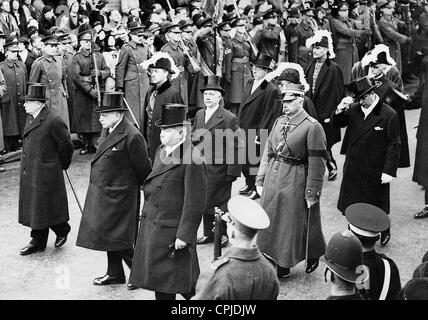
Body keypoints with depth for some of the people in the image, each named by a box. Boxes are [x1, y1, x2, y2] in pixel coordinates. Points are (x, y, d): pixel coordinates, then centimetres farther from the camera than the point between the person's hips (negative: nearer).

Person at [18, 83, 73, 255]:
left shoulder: (54, 121, -19)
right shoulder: (31, 118, 8)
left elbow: (66, 145, -13)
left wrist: (62, 165, 0)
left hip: (45, 173, -8)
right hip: (29, 173, 9)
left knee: (45, 207, 2)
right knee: (33, 208, 14)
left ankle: (62, 230, 27)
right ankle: (38, 242, 25)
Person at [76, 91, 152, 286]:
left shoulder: (131, 136, -22)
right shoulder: (107, 131, 6)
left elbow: (143, 168, -15)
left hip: (119, 196, -9)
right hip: (103, 194, 9)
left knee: (120, 239, -2)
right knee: (109, 235, 18)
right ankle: (115, 274, 32)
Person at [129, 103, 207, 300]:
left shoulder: (192, 160, -19)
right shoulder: (161, 152, 8)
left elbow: (195, 202, -19)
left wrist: (184, 236, -18)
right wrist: (146, 214, 16)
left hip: (173, 232, -8)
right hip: (152, 228, 8)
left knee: (172, 281, 3)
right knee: (158, 278, 15)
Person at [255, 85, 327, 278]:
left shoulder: (312, 127, -13)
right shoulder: (279, 122, 8)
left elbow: (316, 164, -13)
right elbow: (268, 152, 12)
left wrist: (312, 192, -14)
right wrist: (261, 179, 9)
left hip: (294, 182, -6)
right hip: (273, 179, 7)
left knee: (291, 224, 5)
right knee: (270, 221, 12)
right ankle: (276, 261, 28)